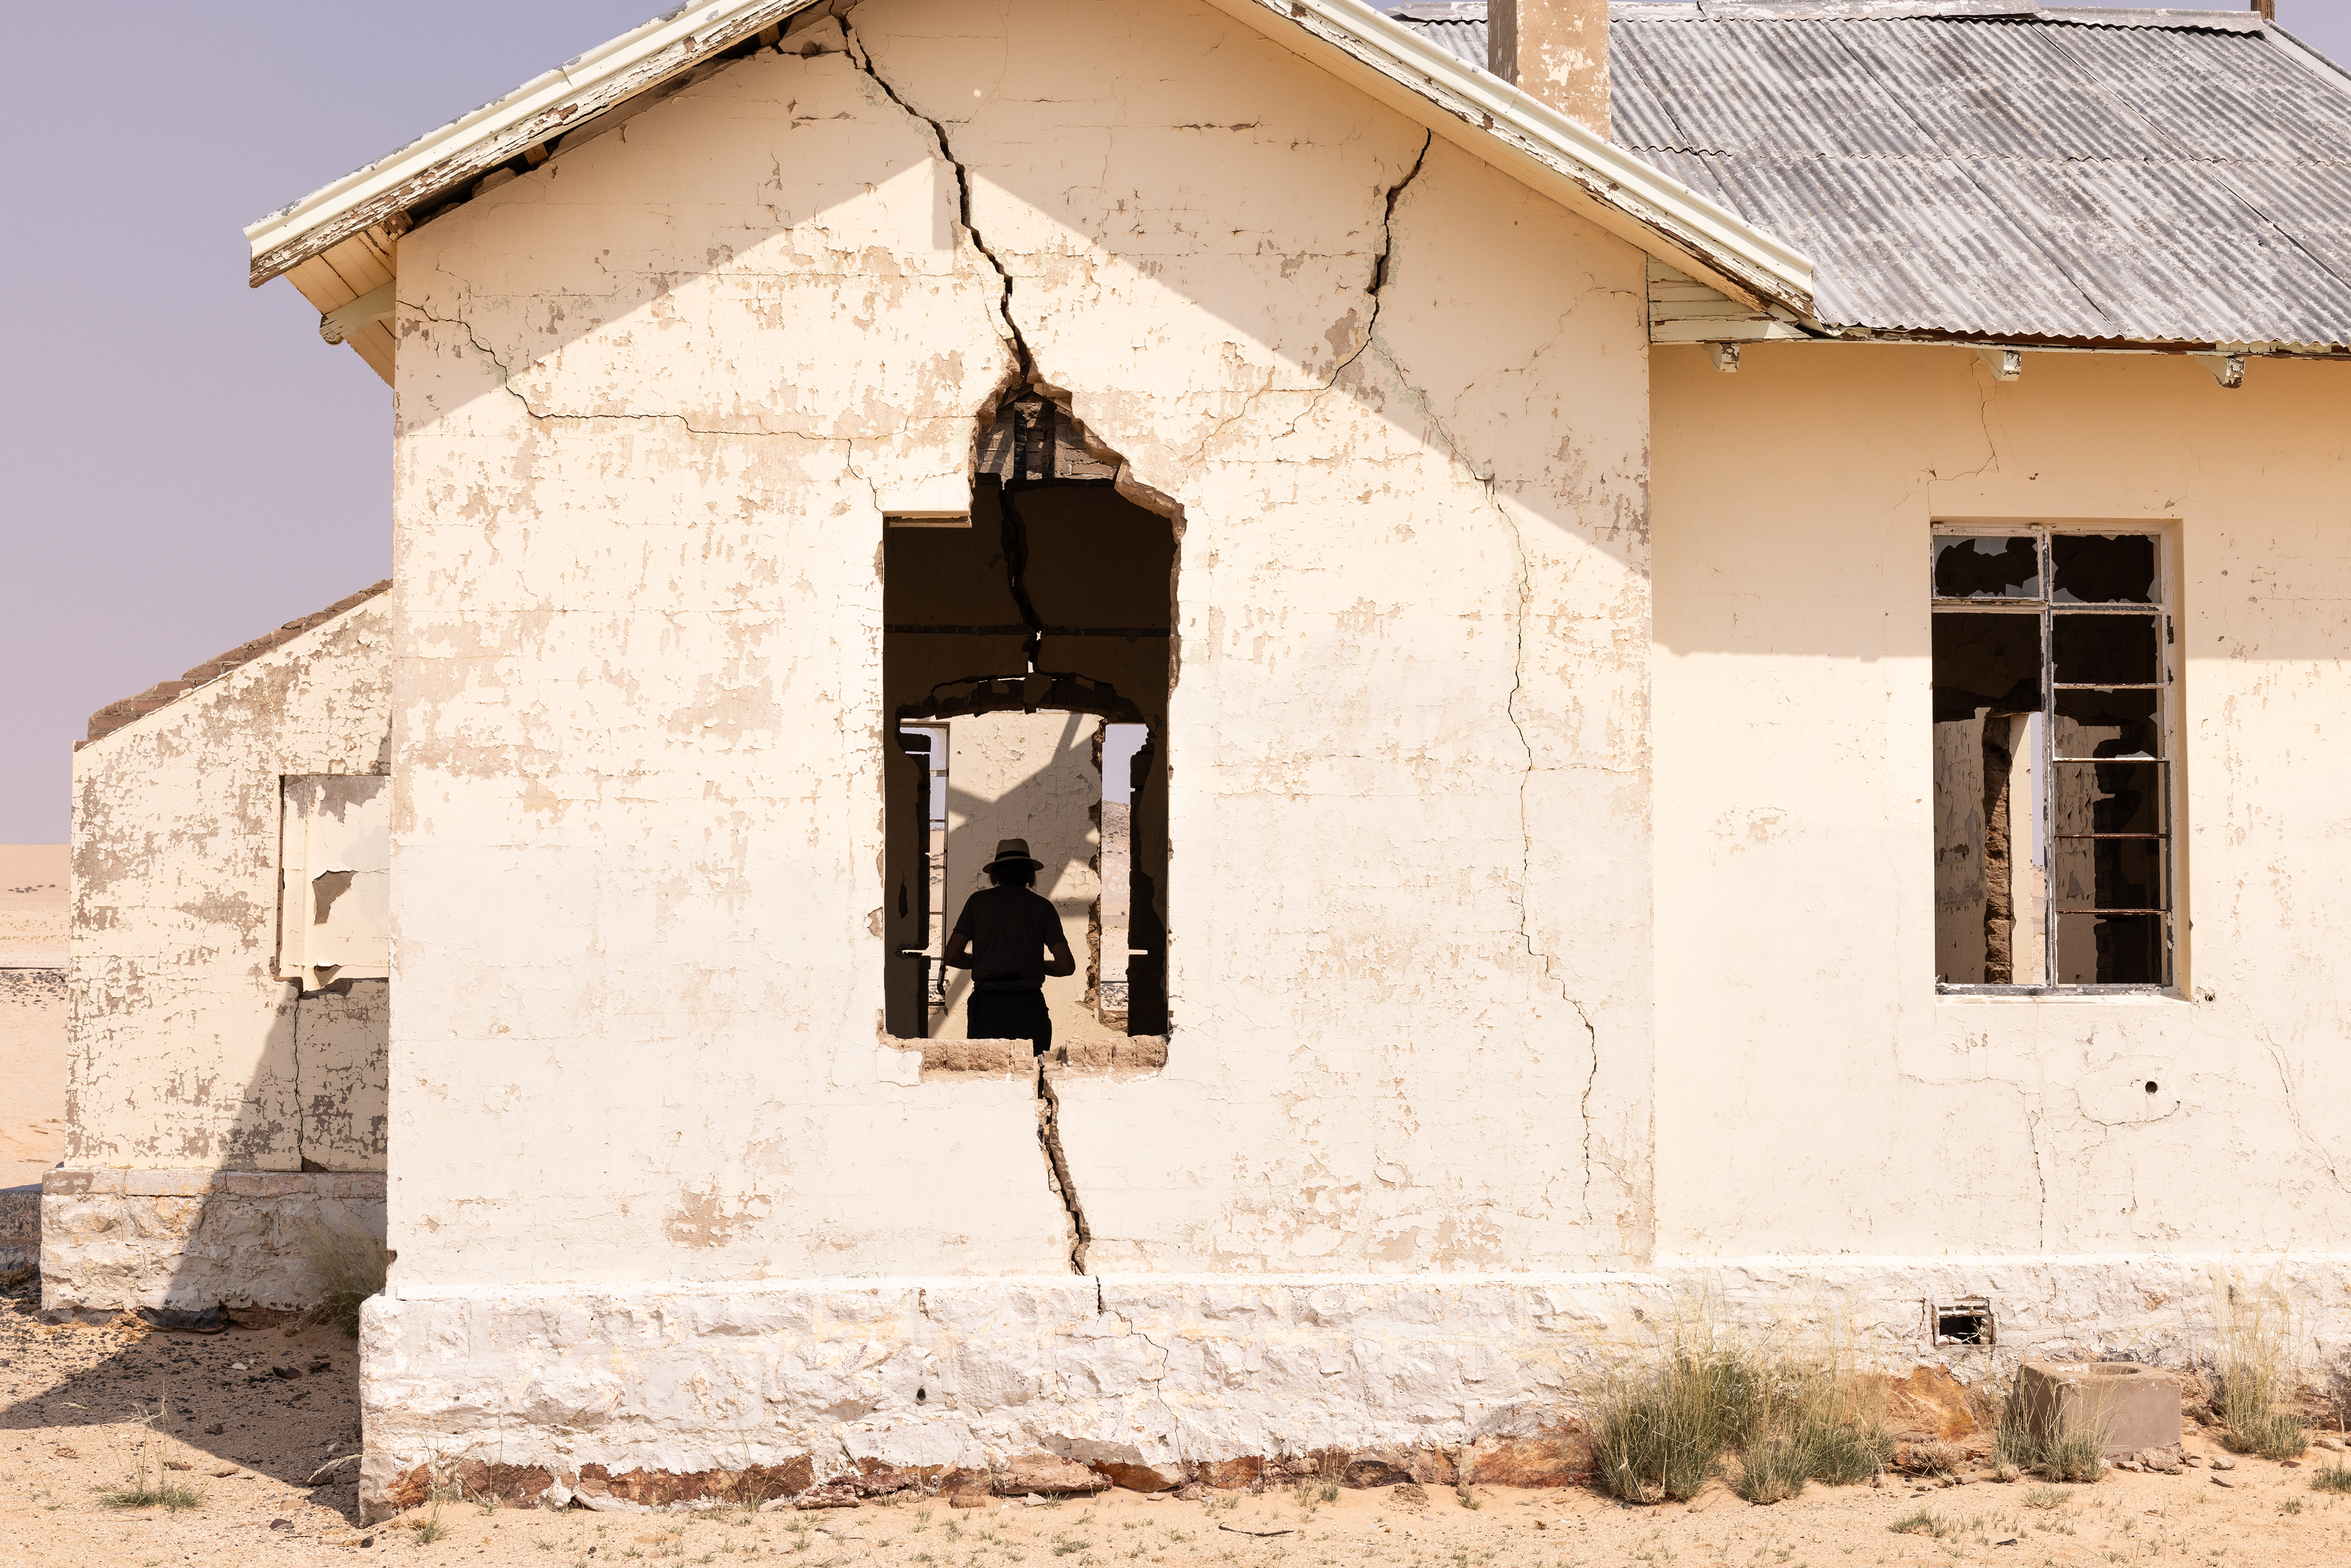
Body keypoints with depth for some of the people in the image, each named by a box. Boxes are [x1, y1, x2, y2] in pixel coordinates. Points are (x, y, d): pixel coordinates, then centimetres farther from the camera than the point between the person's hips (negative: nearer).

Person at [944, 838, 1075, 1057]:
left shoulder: (978, 901, 8)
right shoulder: (1042, 907, 7)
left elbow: (952, 957, 6)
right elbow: (1067, 965, 3)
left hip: (986, 1006, 0)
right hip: (1029, 1006, 0)